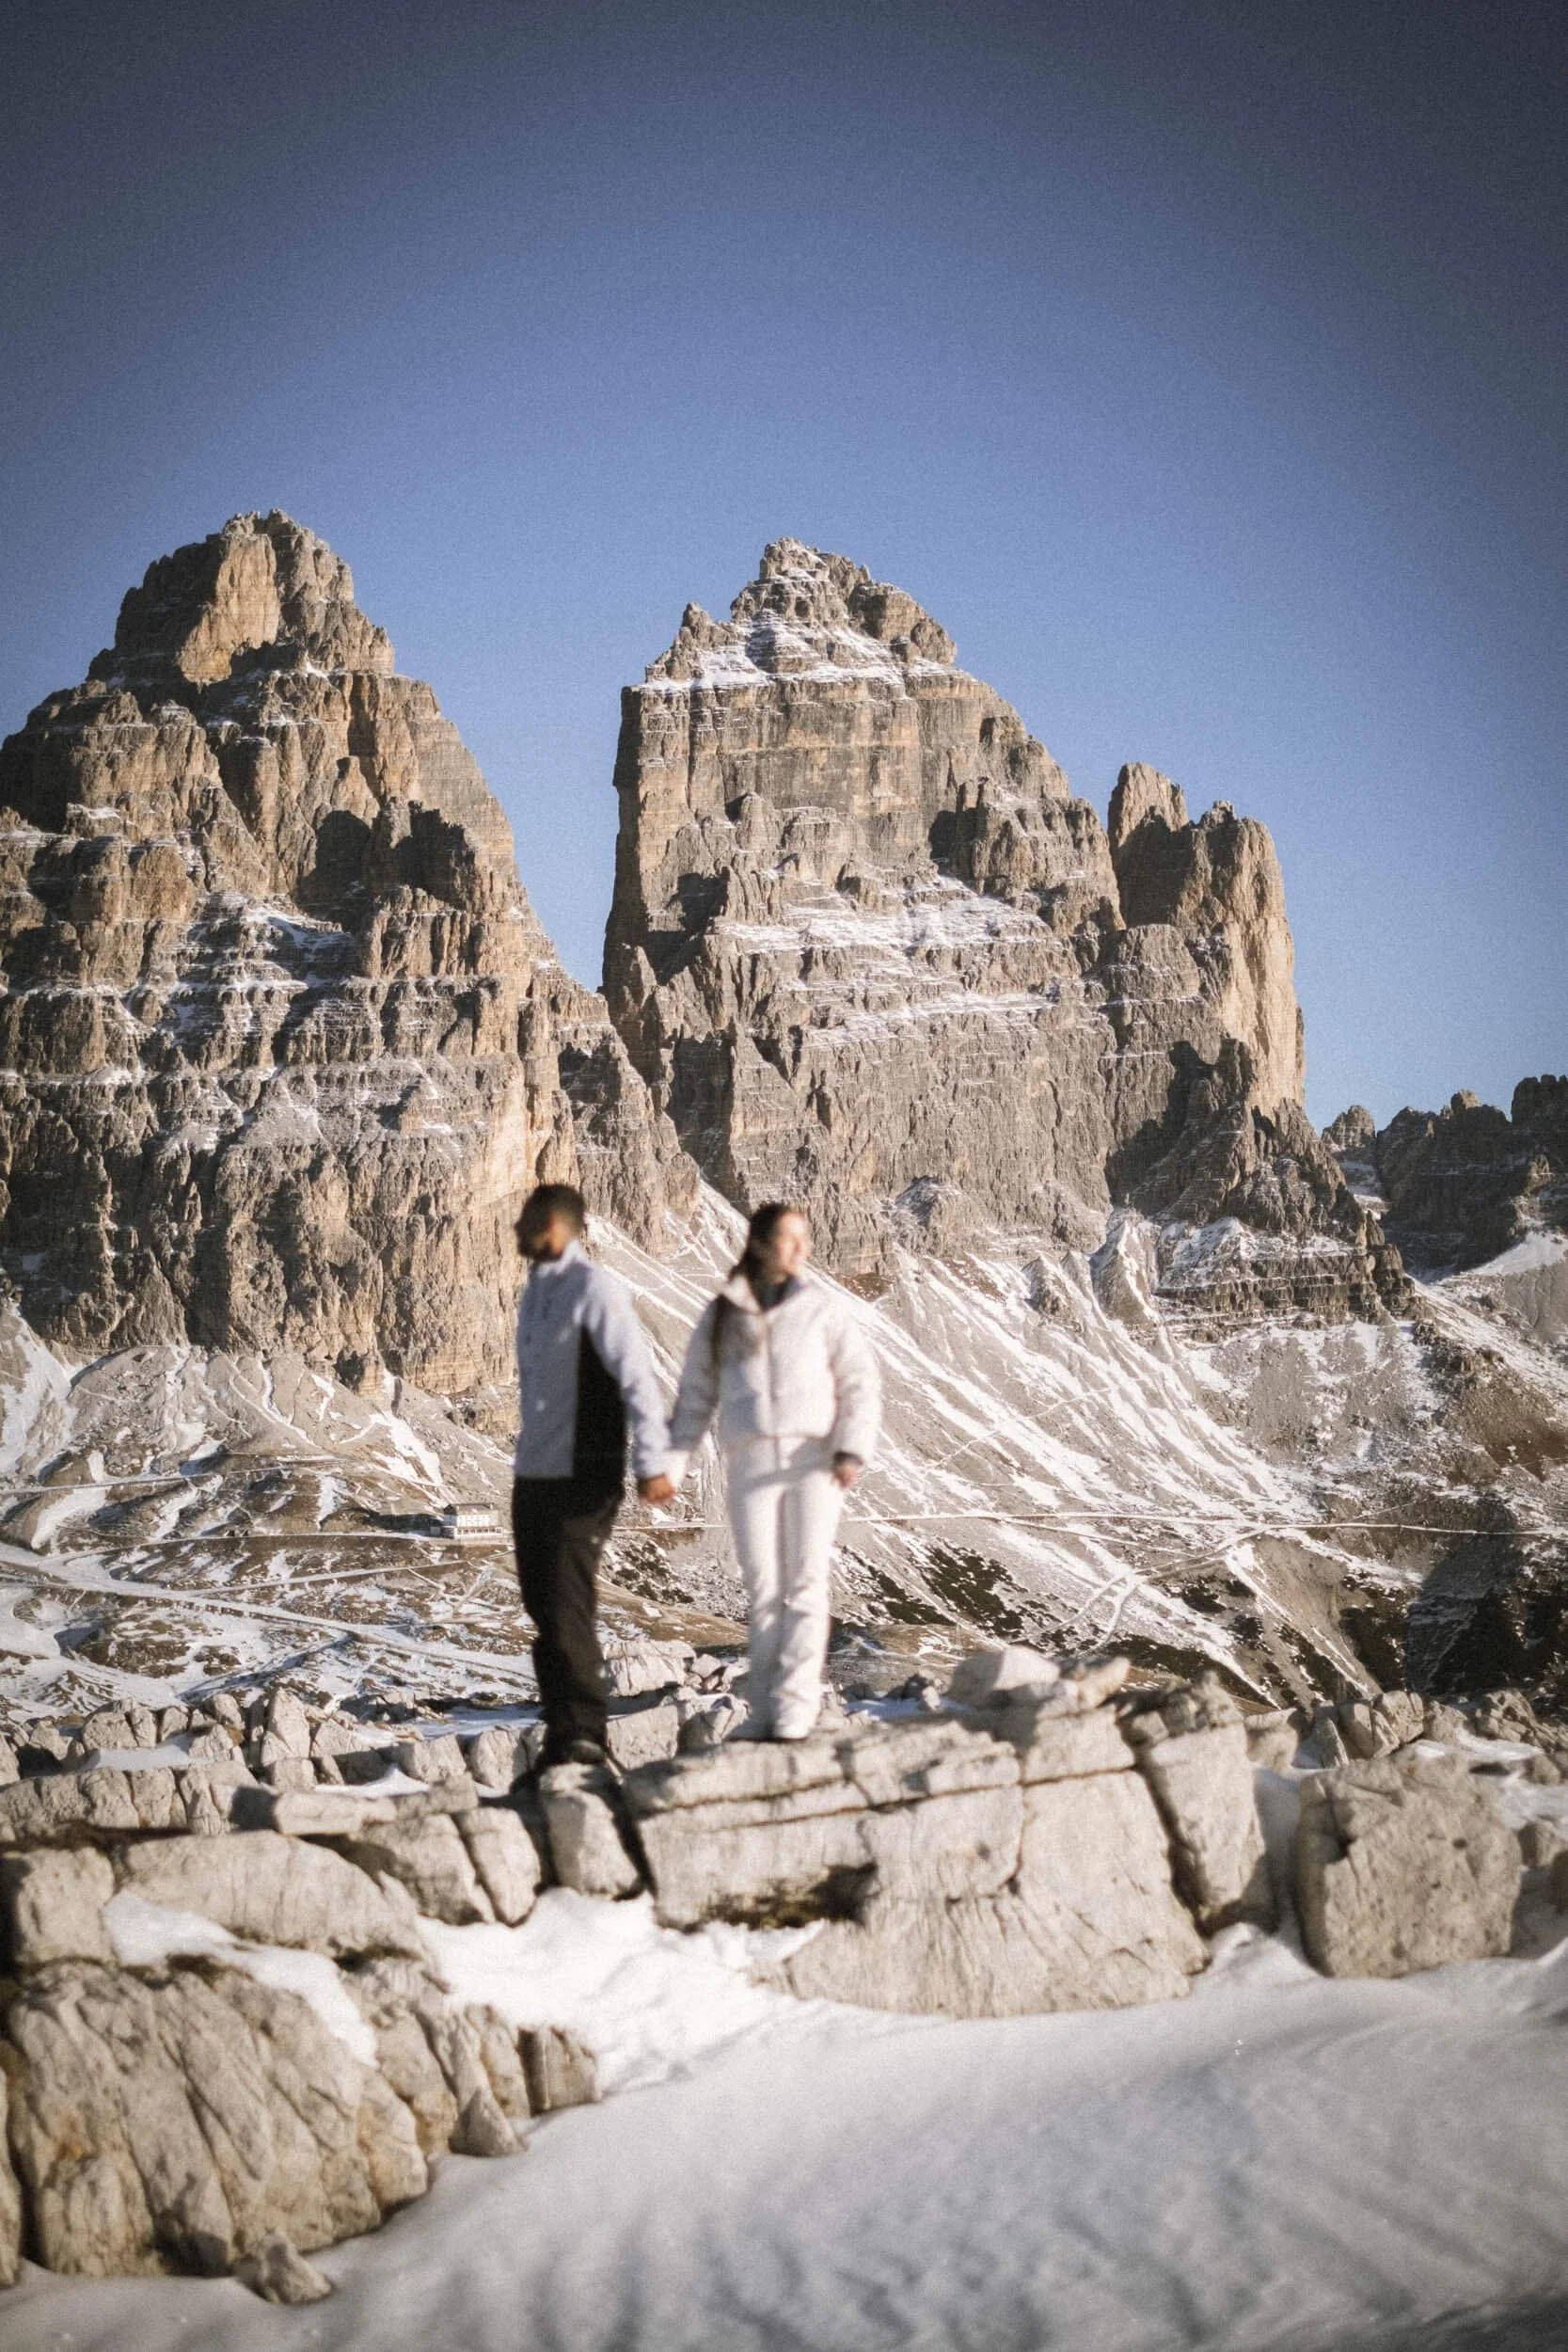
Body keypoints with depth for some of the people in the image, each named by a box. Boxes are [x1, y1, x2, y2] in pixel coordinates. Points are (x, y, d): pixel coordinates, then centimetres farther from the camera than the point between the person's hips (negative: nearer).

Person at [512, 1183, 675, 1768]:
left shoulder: (594, 1290, -13)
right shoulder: (538, 1289, 14)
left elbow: (637, 1378, -18)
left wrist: (652, 1463, -21)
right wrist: (527, 1455, 19)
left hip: (582, 1478, -9)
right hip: (533, 1474, 9)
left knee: (567, 1608, -9)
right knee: (543, 1607, 11)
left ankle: (584, 1738, -2)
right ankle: (561, 1737, 19)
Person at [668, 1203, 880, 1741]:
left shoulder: (823, 1307, 3)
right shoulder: (721, 1314, 8)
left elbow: (862, 1384, 1)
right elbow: (696, 1395, 13)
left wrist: (852, 1451, -13)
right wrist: (670, 1466, 6)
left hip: (814, 1459, -2)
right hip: (751, 1466, 2)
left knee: (805, 1583, -9)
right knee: (763, 1590, 1)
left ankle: (795, 1707, -10)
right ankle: (765, 1715, 5)